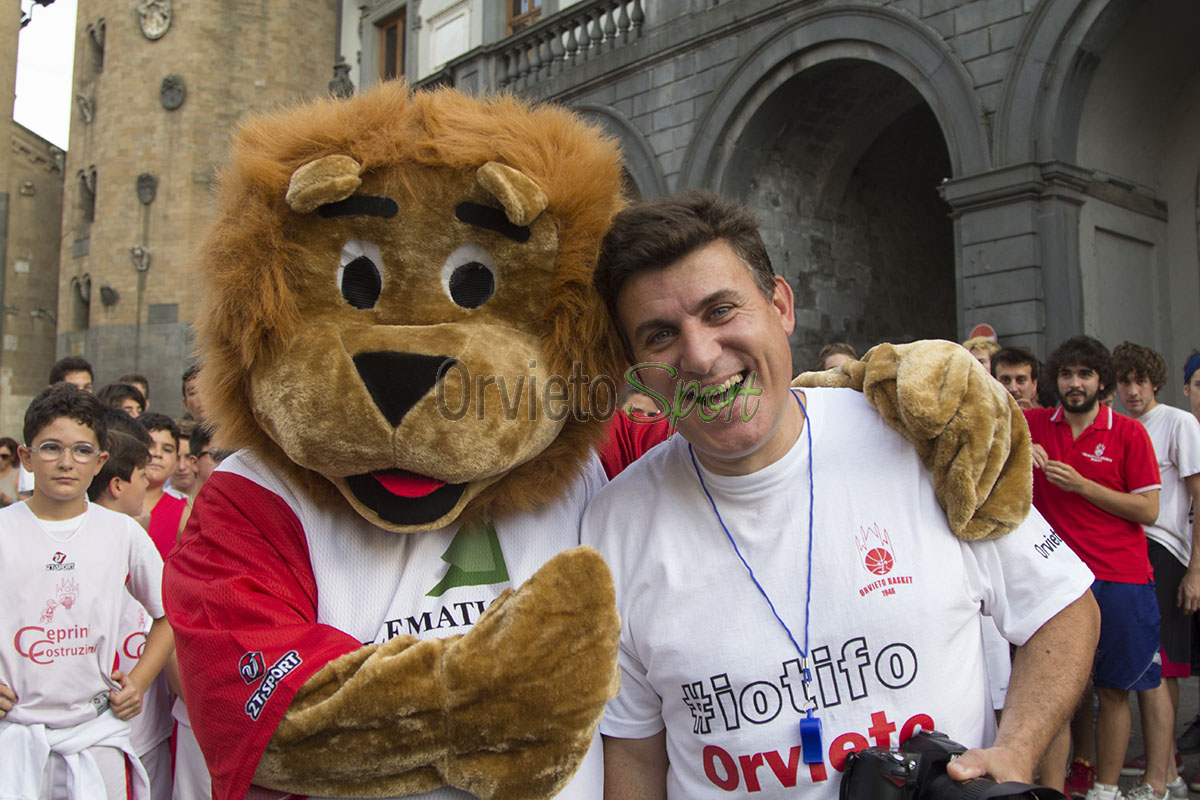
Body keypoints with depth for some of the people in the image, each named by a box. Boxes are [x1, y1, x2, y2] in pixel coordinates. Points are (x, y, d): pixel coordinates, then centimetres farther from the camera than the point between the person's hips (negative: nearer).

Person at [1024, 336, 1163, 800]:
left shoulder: (1128, 433, 1)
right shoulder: (1034, 426, 5)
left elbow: (1148, 511, -2)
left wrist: (1081, 484, -12)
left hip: (1122, 579, 0)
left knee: (1113, 690, 8)